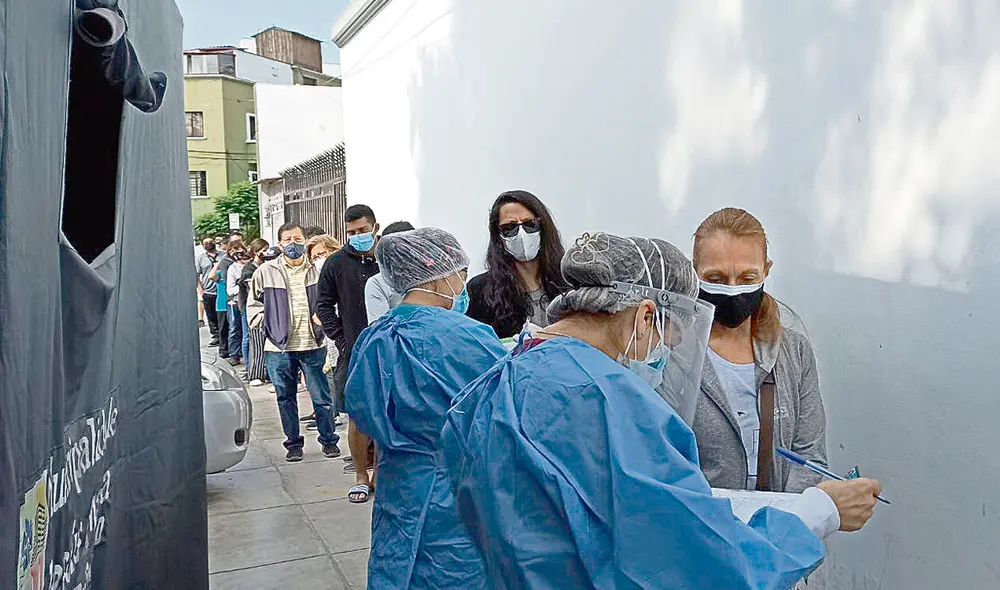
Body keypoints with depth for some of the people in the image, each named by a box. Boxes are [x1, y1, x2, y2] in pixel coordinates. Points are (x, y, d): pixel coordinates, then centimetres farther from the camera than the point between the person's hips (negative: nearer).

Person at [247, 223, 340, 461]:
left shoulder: (318, 270, 2)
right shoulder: (266, 271, 3)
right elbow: (255, 304, 13)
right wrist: (268, 325, 1)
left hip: (313, 345, -1)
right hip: (280, 347, 1)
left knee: (322, 397, 5)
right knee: (286, 398, 11)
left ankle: (329, 439, 20)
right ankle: (293, 443, 24)